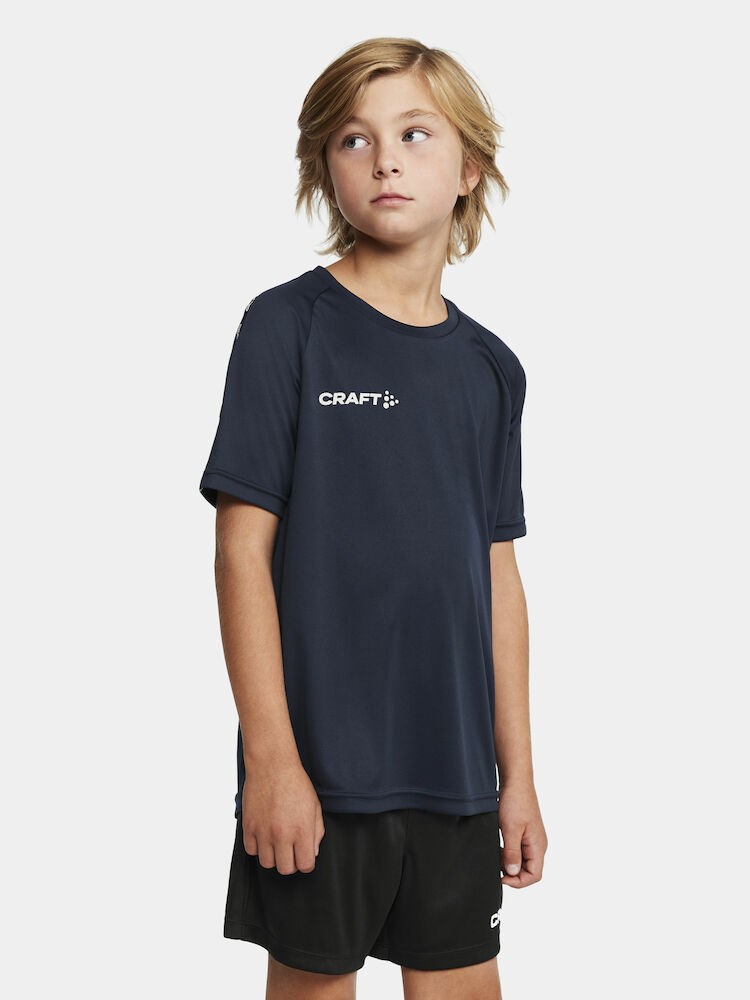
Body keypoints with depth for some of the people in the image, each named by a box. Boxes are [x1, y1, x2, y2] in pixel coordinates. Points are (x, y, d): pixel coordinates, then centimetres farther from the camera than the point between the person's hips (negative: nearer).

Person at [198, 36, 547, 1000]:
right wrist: (271, 757, -13)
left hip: (455, 773, 4)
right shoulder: (288, 325, -6)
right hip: (321, 762, -4)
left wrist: (517, 773, 10)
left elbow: (496, 573, 10)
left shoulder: (490, 367, 8)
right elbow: (243, 550, -9)